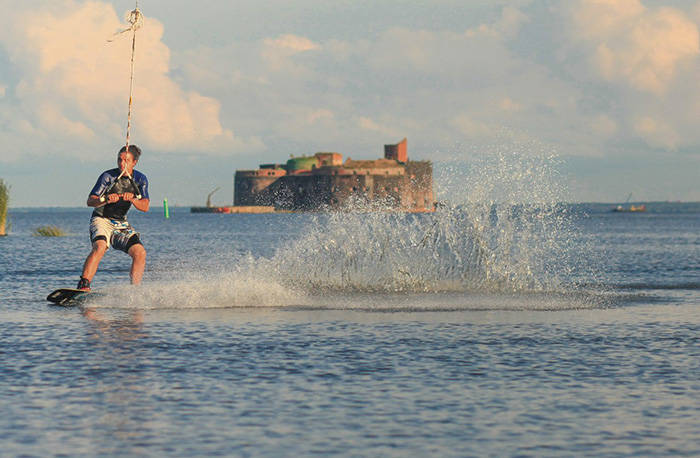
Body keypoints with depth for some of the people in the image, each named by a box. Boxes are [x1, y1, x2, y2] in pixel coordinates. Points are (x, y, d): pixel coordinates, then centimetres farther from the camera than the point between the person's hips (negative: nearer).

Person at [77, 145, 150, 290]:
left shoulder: (140, 179, 1)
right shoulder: (108, 176, -10)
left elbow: (145, 207, -9)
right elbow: (90, 201, -14)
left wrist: (132, 199, -29)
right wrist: (106, 199, -34)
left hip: (121, 224, 4)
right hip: (102, 220, -4)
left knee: (140, 253, -15)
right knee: (100, 247, -32)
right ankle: (83, 286, -38)